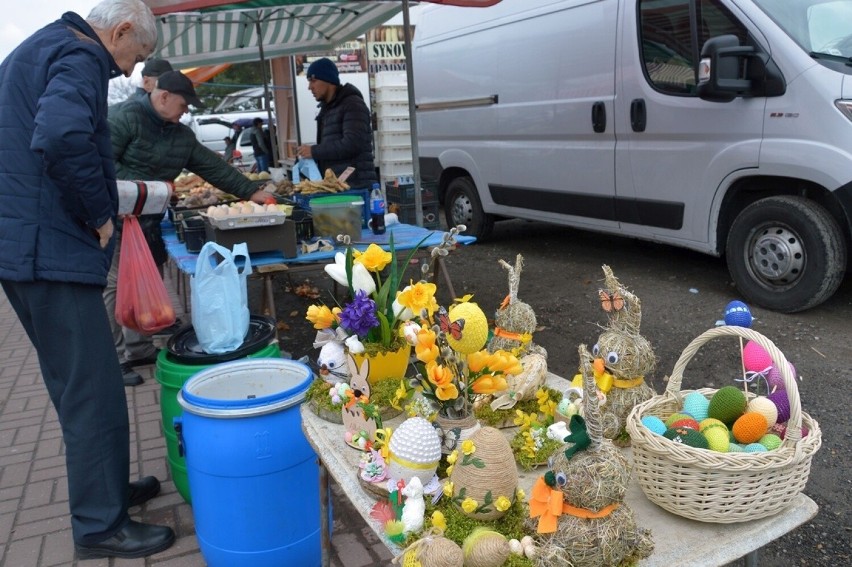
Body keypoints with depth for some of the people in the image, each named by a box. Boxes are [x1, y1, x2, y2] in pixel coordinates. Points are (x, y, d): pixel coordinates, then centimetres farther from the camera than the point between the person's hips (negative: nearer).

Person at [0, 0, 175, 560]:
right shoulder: (80, 57, -11)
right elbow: (62, 136, -32)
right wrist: (100, 215, -17)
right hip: (51, 250, -10)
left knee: (78, 384, 18)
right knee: (95, 391, -3)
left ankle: (106, 487, 32)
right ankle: (100, 525, 9)